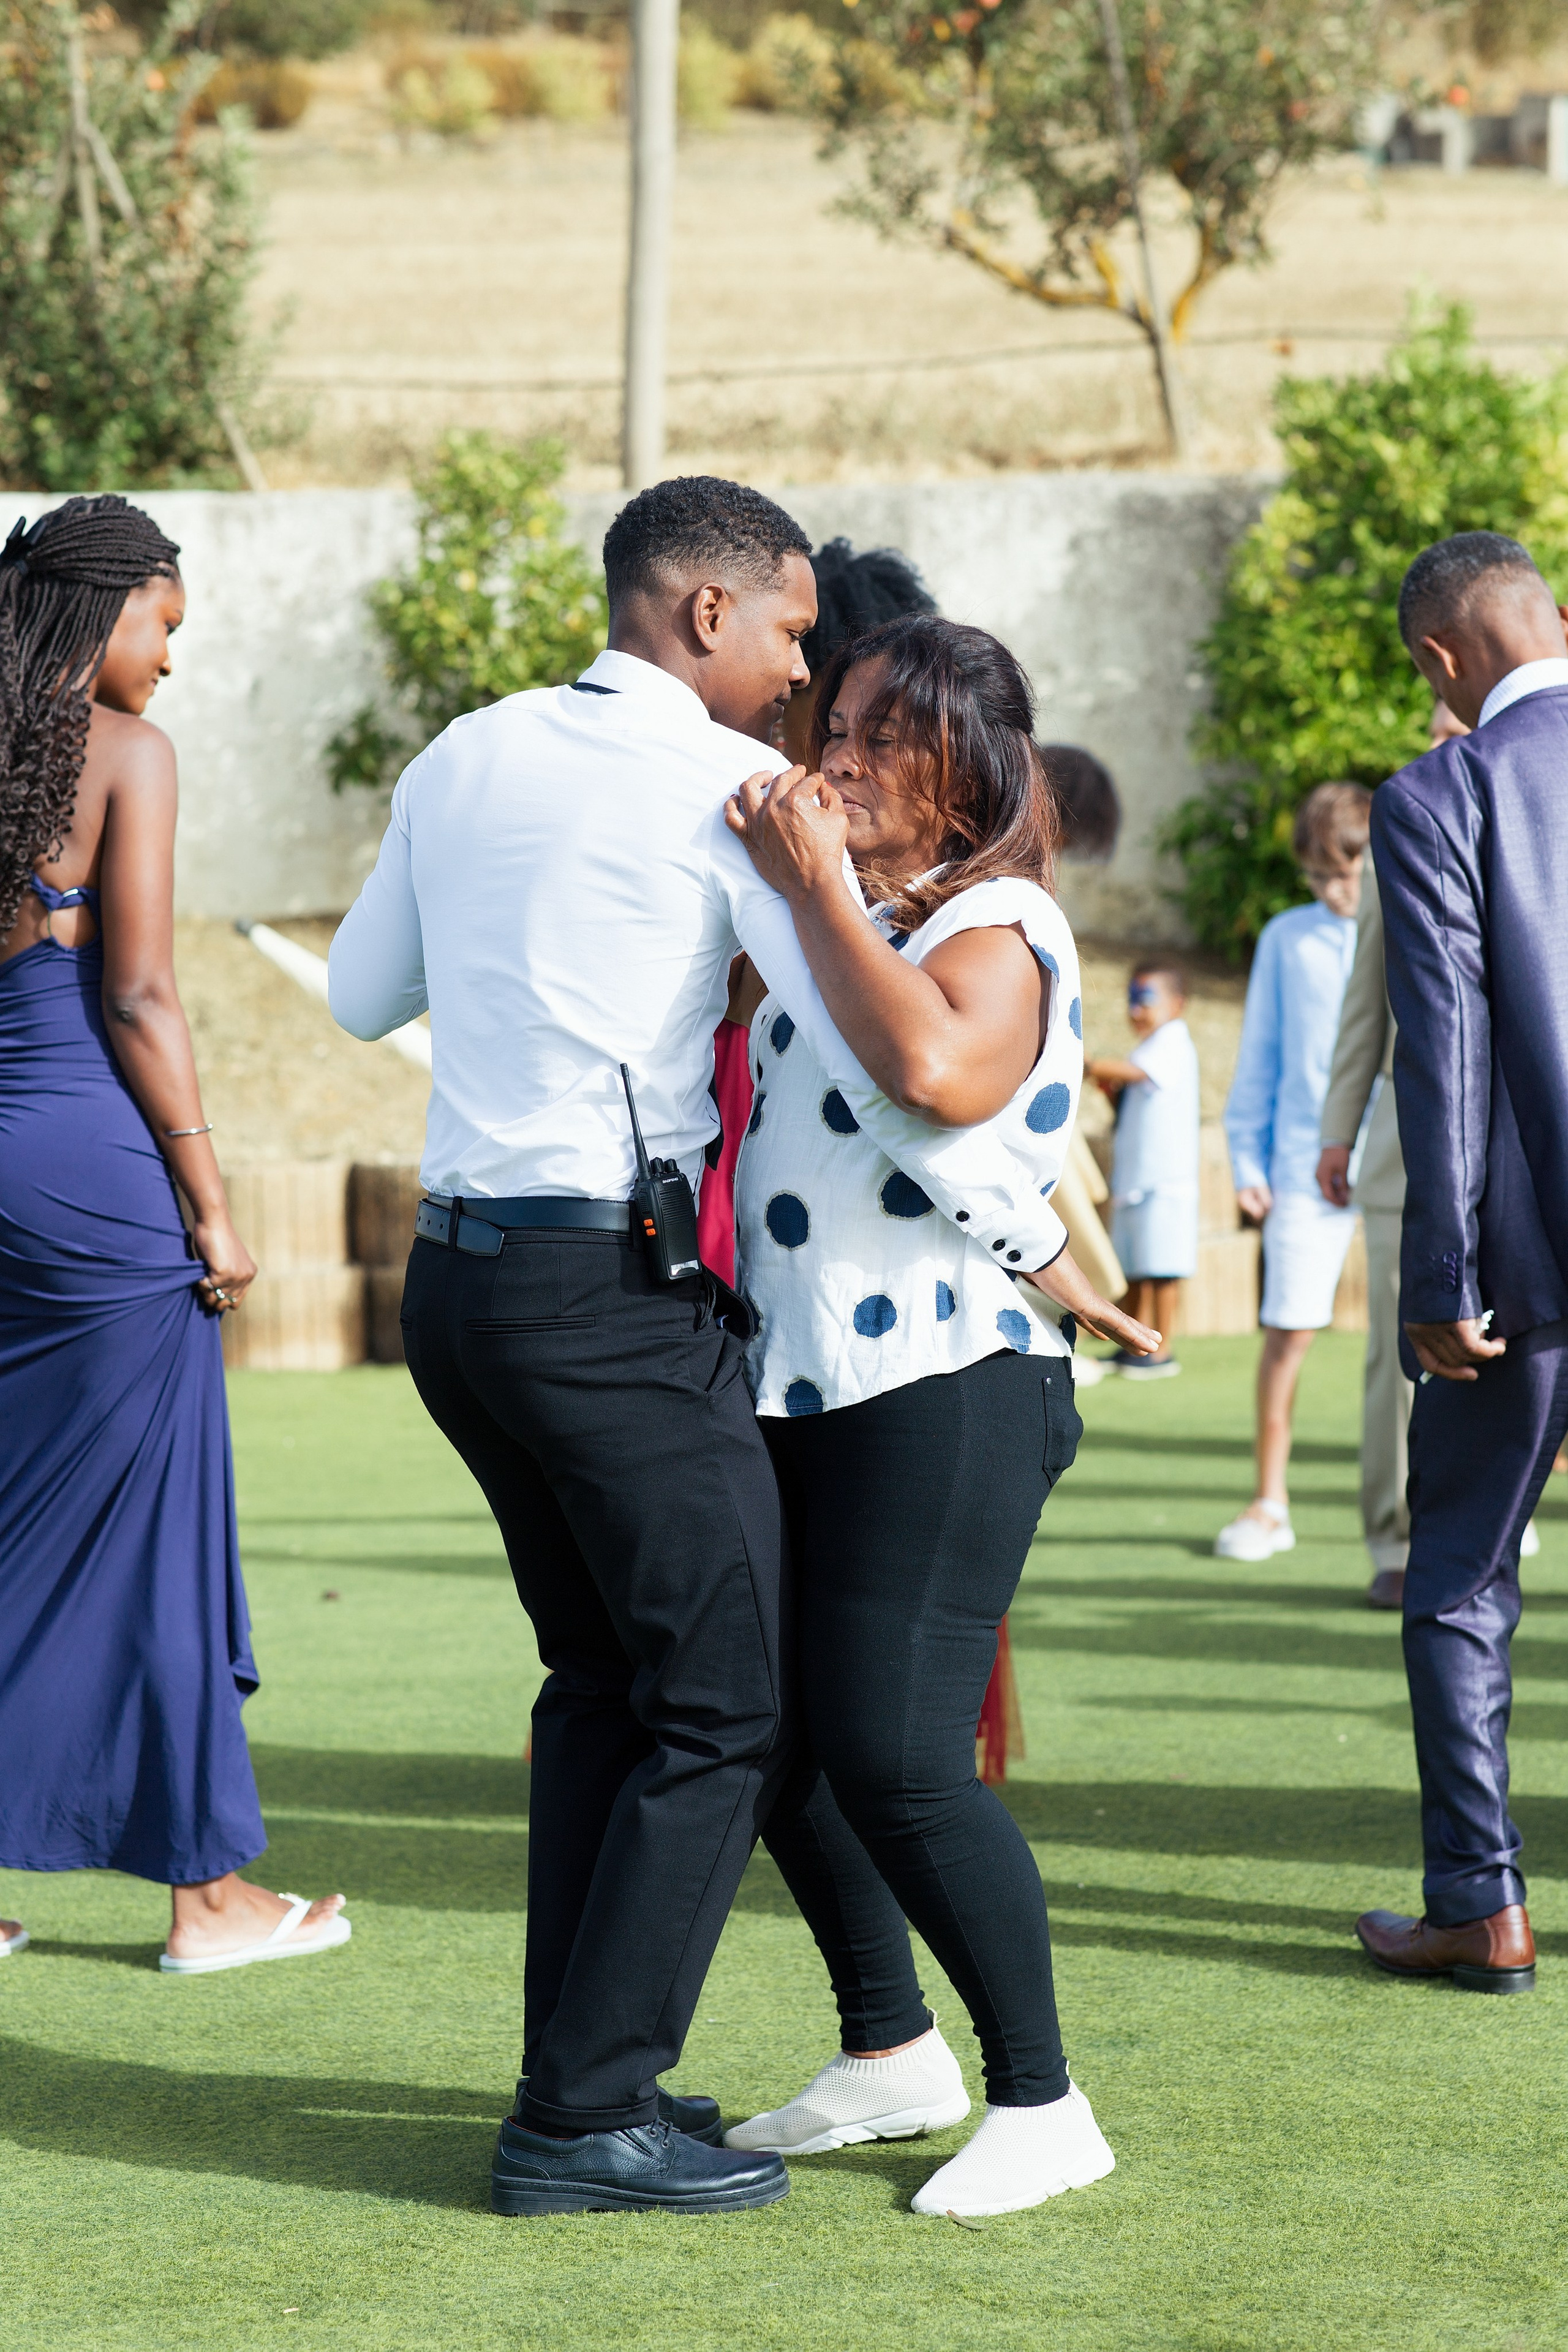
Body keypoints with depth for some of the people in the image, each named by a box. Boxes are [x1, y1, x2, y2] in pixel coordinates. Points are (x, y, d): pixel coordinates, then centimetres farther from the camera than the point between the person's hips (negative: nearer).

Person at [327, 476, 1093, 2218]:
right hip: (619, 1296, -8)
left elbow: (360, 997, 25)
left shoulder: (464, 762, 12)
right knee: (724, 1708, -1)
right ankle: (589, 2118, -2)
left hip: (459, 1275, 8)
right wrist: (1025, 1226, -3)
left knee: (599, 1676, 19)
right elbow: (882, 1052, -14)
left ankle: (582, 2073, 20)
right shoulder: (731, 786, -8)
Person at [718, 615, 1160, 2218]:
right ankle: (889, 2056, 28)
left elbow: (934, 1071, -32)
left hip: (944, 1385, -9)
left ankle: (1041, 2105, -1)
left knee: (896, 1761, -13)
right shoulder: (847, 925, 18)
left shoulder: (999, 931, -9)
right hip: (796, 1388, 9)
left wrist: (818, 888, -24)